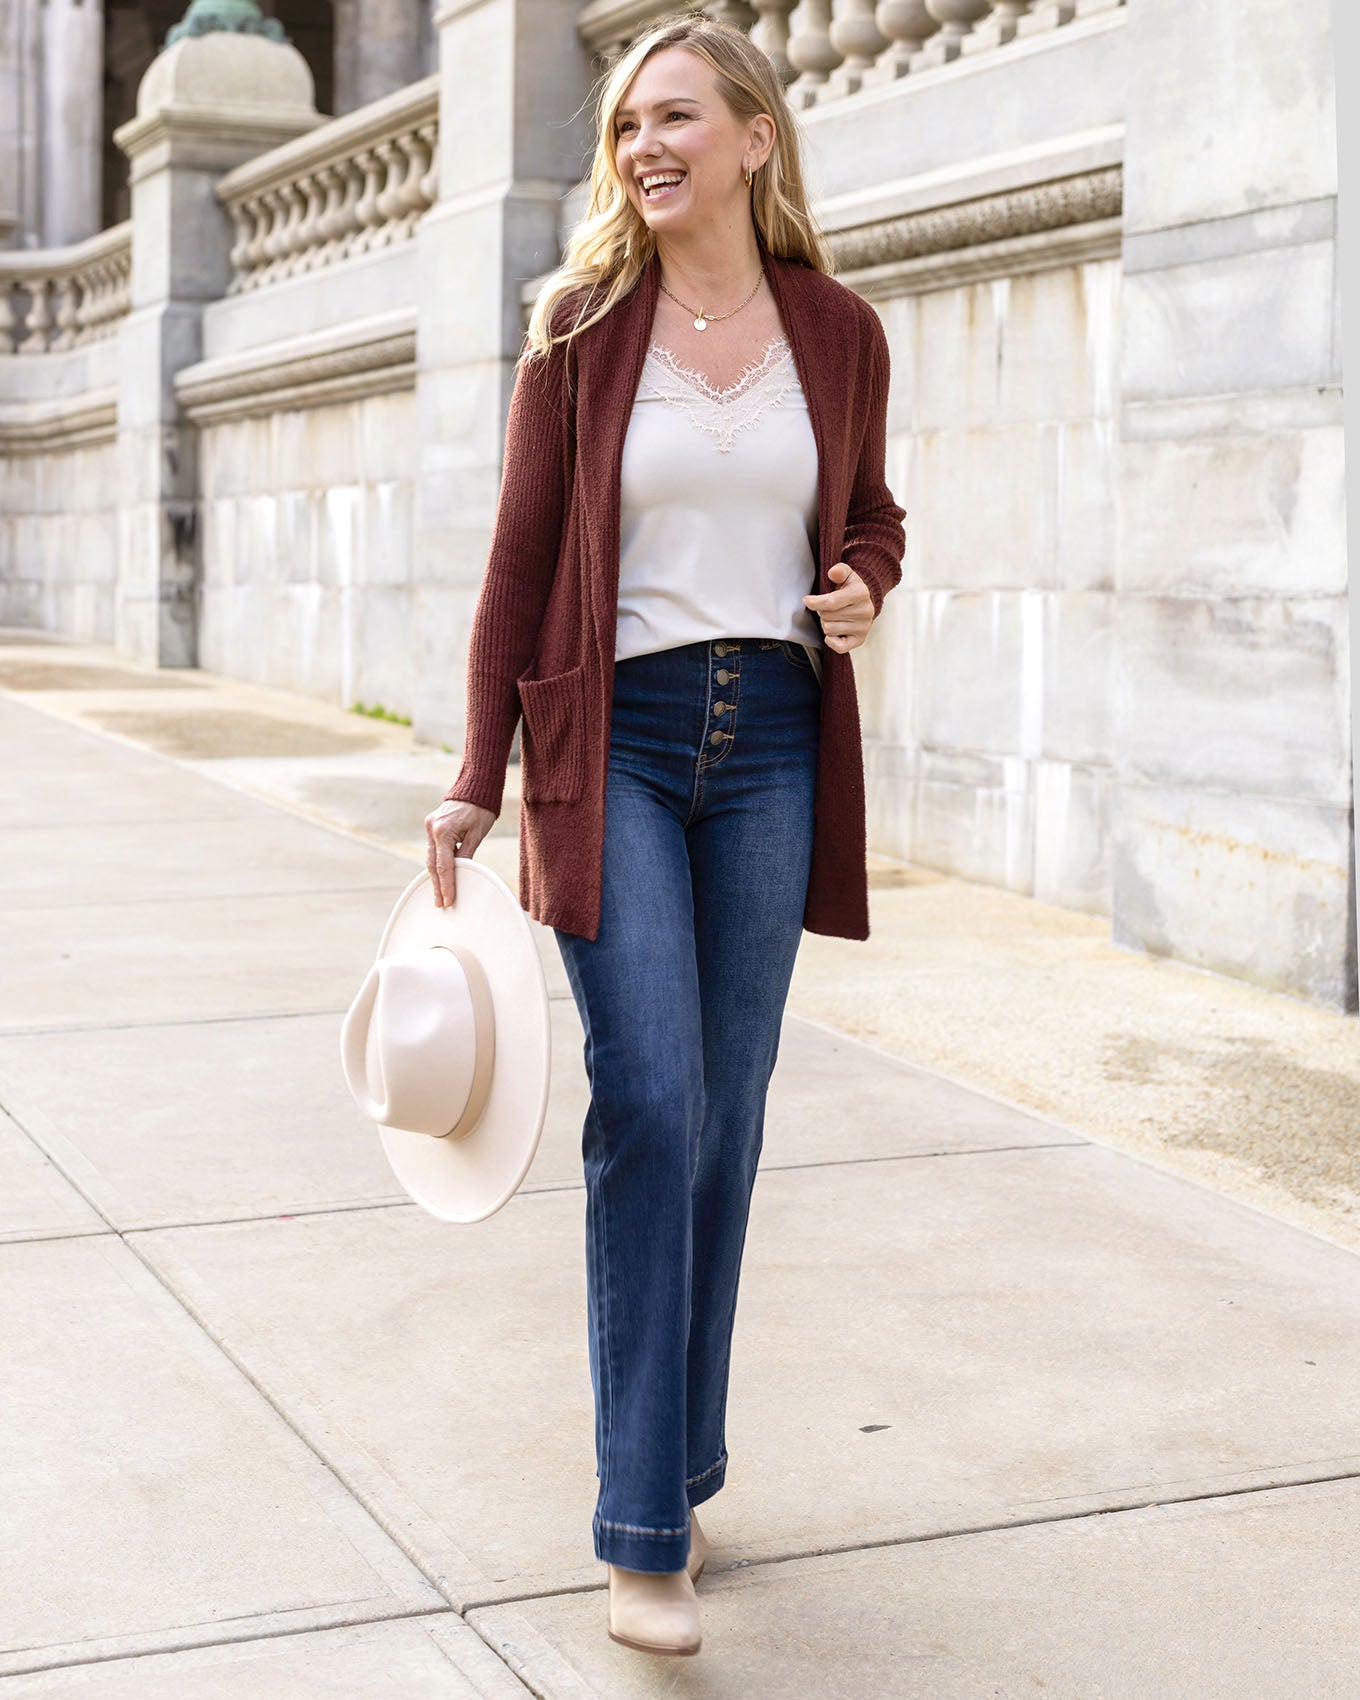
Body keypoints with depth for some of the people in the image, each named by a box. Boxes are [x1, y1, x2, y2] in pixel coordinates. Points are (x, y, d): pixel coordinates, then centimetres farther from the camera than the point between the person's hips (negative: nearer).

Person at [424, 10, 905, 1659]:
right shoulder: (583, 322, 0)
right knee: (650, 1103, -11)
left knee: (727, 1115, 8)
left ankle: (680, 1466, 24)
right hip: (615, 734, -3)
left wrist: (860, 589, -5)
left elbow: (870, 519, 19)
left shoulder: (838, 331, 6)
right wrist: (476, 780, -2)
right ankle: (643, 1529, -3)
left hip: (770, 741, 3)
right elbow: (520, 554, 1)